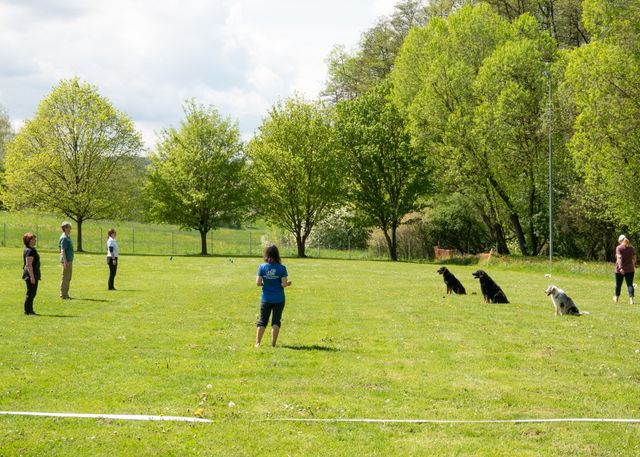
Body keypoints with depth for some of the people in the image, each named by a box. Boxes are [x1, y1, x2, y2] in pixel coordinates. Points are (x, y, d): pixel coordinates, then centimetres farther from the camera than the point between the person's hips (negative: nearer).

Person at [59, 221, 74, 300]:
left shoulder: (68, 237, 16)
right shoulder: (64, 238, -15)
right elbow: (62, 250, -20)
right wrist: (65, 261, -24)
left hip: (69, 260, 10)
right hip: (66, 260, -10)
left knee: (68, 278, 13)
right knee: (65, 278, -6)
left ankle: (65, 294, 19)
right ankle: (63, 295, -2)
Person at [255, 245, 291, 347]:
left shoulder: (262, 267, -5)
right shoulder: (281, 268, -8)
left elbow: (258, 283, -8)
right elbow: (284, 284, -12)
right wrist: (288, 283, 10)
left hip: (266, 299, 1)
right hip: (279, 299, -1)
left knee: (262, 321, 10)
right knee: (276, 321, 7)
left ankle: (257, 343, 5)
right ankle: (273, 343, 5)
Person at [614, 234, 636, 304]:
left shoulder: (619, 248, -9)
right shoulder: (631, 247, 5)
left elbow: (619, 257, -21)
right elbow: (634, 258, 11)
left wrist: (620, 268, -28)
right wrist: (634, 266, 25)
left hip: (620, 270, -3)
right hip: (630, 269, 3)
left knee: (618, 284, 13)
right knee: (630, 285, -1)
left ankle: (616, 298, 31)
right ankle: (631, 299, -16)